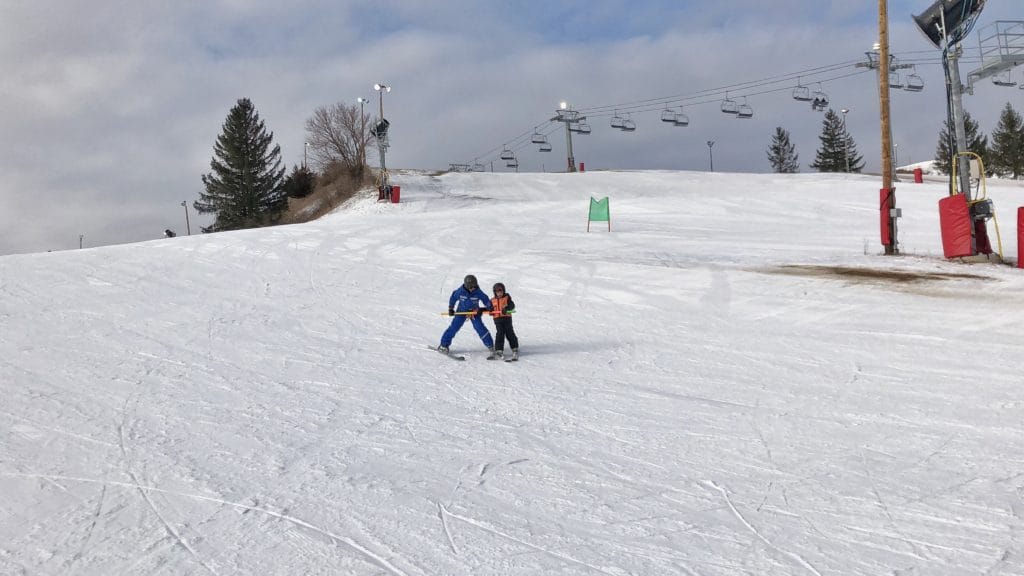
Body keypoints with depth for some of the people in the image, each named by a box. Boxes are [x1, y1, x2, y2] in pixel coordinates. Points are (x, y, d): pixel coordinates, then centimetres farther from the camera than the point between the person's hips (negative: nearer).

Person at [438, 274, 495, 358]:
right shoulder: (460, 291, -19)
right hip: (461, 311, 0)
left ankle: (490, 346, -6)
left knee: (479, 327, -14)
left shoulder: (478, 292, -21)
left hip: (474, 311, 0)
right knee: (454, 326, -6)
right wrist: (450, 309, 4)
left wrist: (490, 309, -14)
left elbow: (486, 300, -6)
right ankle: (444, 345, 5)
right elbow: (453, 298, -1)